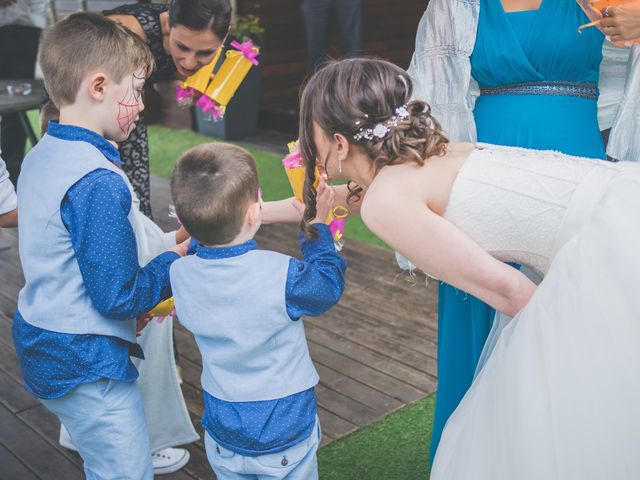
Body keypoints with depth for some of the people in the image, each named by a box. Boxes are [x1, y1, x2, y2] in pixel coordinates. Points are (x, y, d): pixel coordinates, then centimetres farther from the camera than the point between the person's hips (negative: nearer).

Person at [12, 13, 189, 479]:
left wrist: (162, 246, 8)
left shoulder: (41, 157, 4)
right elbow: (118, 298, -23)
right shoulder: (99, 183, -26)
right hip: (86, 365, -10)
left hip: (42, 347, 10)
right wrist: (175, 260, -7)